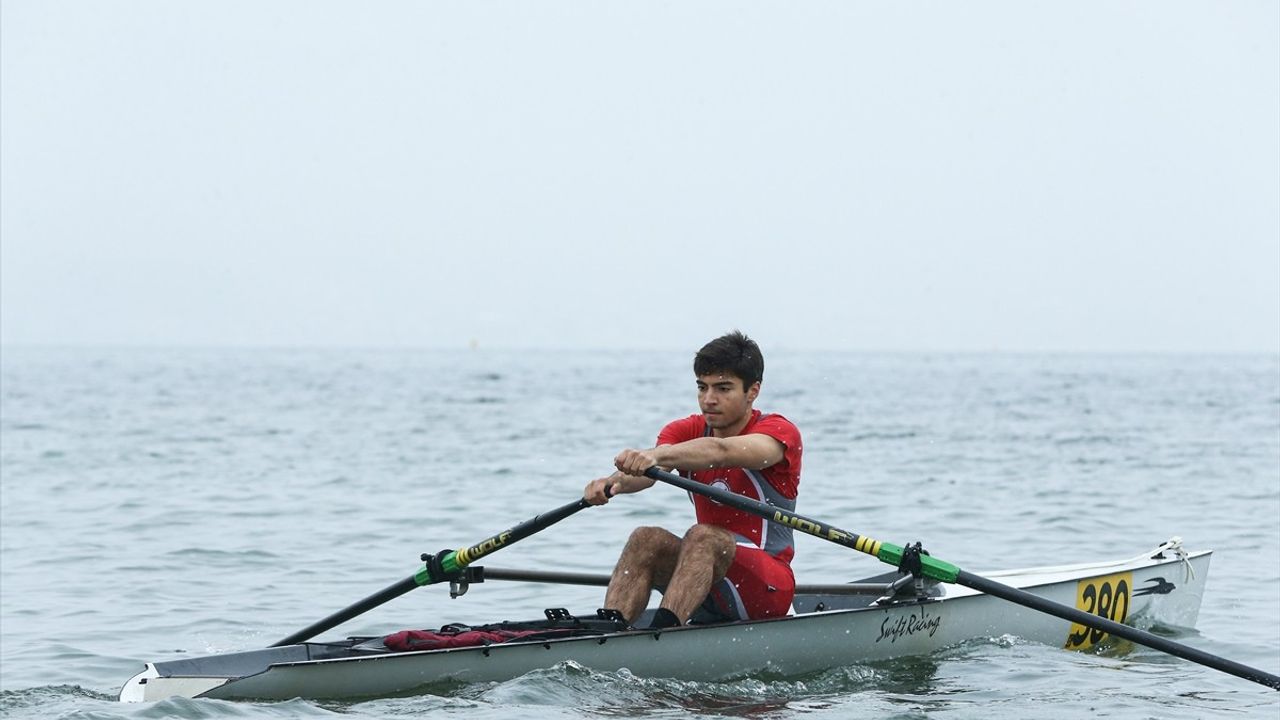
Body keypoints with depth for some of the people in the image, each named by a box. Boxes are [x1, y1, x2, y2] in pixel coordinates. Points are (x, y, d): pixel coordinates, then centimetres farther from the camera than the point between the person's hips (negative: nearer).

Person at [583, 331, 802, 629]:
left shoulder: (779, 432, -10)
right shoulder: (687, 431, 7)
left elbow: (719, 451, -33)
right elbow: (648, 472, -16)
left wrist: (656, 455, -50)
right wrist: (615, 482, -40)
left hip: (770, 586, -5)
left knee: (703, 536, -32)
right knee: (647, 539, -22)